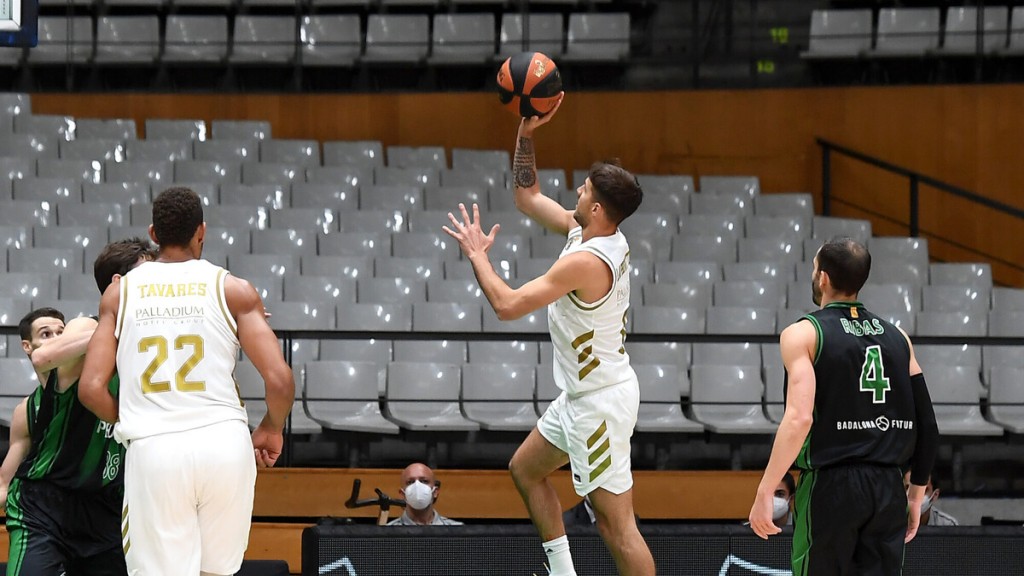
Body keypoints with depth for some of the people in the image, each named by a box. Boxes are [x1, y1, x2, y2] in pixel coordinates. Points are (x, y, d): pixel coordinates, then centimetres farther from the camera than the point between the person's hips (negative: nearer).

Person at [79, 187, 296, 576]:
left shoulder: (120, 293, 9)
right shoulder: (233, 290, 6)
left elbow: (91, 389, 3)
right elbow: (280, 380, -2)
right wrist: (271, 430, 18)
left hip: (152, 448, 0)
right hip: (224, 441, 0)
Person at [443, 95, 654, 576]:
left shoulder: (586, 261, -26)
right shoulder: (589, 232, 2)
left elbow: (507, 305, -24)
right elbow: (528, 198, 17)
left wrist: (477, 255, -9)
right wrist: (526, 135, 7)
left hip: (600, 401, -11)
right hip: (584, 394, 11)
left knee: (616, 522, -8)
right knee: (525, 468, 25)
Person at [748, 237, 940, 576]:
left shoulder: (803, 334, -4)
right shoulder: (897, 338, 12)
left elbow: (799, 418, -17)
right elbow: (926, 425, 11)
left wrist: (765, 492, -16)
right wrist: (916, 495, 20)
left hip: (830, 485, -4)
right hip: (888, 486, 4)